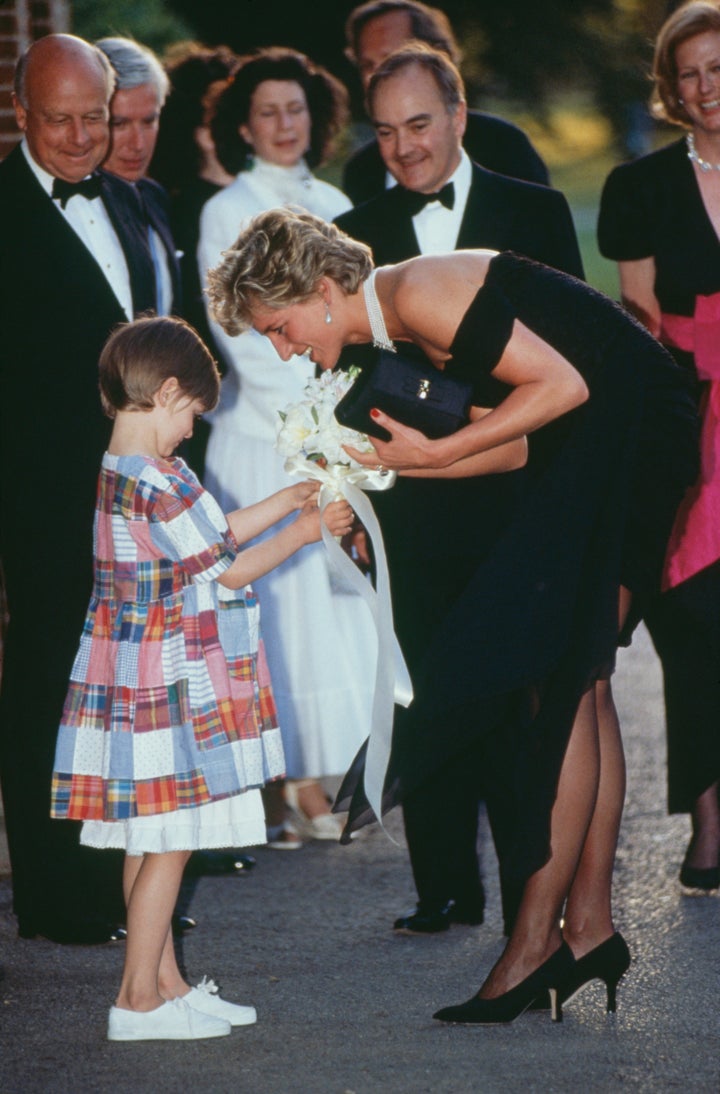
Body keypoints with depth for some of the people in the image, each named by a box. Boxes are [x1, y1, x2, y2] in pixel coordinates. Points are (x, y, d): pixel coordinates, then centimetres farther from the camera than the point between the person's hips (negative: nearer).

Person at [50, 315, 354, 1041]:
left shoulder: (119, 473, 9)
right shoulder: (160, 485, -22)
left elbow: (207, 539, 18)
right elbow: (229, 570, -13)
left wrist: (283, 504, 21)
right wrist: (308, 529, -3)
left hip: (134, 684, 10)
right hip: (170, 694, -10)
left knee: (152, 843, 14)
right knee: (167, 844, -3)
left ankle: (165, 983, 21)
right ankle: (138, 1001, 2)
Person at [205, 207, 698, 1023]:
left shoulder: (418, 294, -17)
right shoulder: (407, 323, 13)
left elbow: (564, 384, -20)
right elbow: (509, 443, 13)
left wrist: (435, 453, -15)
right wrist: (387, 464, 5)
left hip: (631, 430, -10)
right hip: (595, 451, 10)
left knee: (558, 682, -10)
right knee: (575, 681, 9)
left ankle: (537, 939, -7)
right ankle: (589, 925, 12)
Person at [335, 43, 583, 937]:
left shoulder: (533, 213, 3)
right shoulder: (357, 235, 8)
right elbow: (346, 365, 9)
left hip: (515, 488, -2)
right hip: (413, 499, 2)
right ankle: (446, 885, 13)